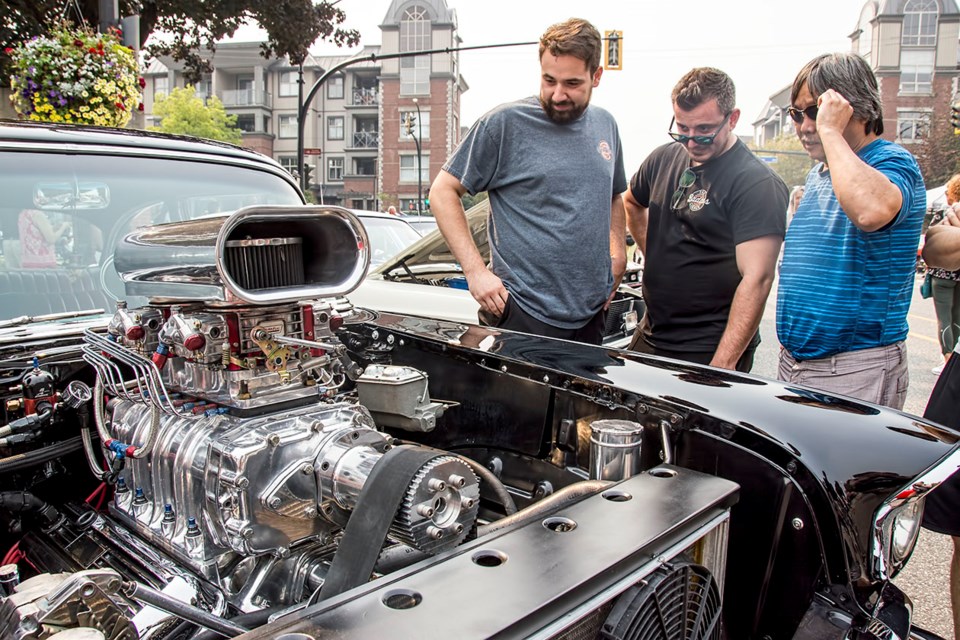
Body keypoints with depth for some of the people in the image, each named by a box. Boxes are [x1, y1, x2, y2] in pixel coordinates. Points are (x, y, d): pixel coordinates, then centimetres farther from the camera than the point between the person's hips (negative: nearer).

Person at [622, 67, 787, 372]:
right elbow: (632, 202, 26)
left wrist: (723, 365, -27)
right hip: (649, 337, 7)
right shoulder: (665, 158, 5)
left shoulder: (758, 183, -14)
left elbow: (757, 278, -21)